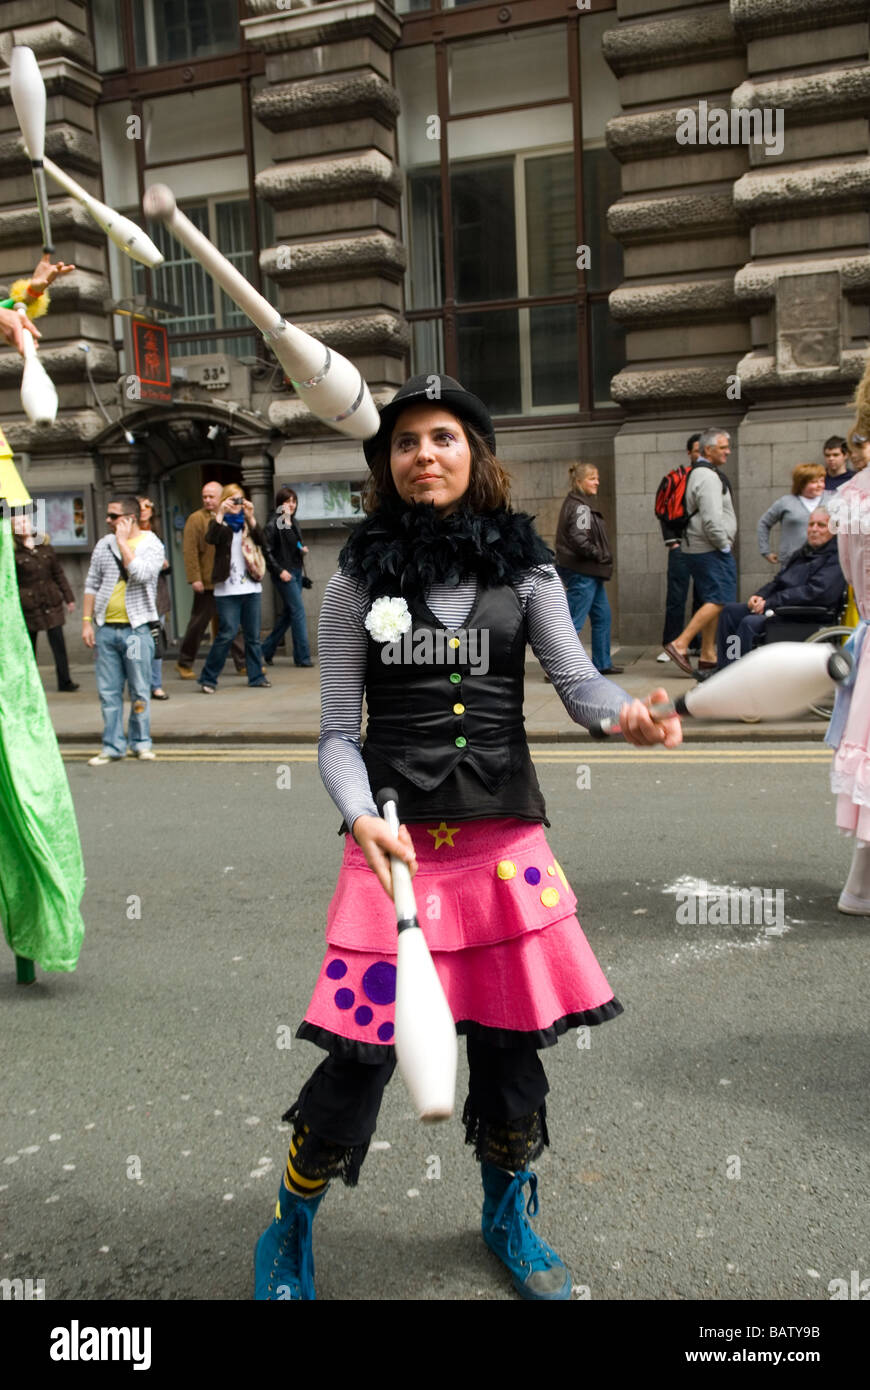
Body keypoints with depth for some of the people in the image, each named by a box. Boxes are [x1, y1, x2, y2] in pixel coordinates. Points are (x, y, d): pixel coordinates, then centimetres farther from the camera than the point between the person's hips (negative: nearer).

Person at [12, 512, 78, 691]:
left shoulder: (46, 547, 8)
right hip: (29, 606, -3)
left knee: (58, 643, 0)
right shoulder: (13, 552, -4)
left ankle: (65, 681, 4)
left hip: (51, 602, 3)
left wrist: (69, 598, 12)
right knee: (29, 647, 6)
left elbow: (59, 574, 14)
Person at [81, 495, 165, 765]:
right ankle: (113, 745, 13)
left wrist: (123, 540, -12)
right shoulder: (104, 545, 11)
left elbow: (140, 574, -20)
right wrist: (87, 621, 5)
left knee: (139, 690, 2)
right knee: (108, 691, 5)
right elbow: (91, 585, 13)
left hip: (136, 629, -3)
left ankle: (141, 742, 17)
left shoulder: (152, 545, -1)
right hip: (105, 629, 4)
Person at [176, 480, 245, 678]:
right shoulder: (196, 519, -4)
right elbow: (190, 551, -9)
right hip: (207, 582, -5)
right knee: (198, 624, 3)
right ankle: (184, 664, 16)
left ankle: (243, 664, 13)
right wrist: (194, 578, -16)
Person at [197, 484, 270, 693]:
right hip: (227, 589, -3)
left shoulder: (248, 522, 13)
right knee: (227, 634, -9)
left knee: (253, 634, 7)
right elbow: (211, 539, -16)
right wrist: (220, 513, -23)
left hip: (251, 587, 4)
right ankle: (208, 678, 1)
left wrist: (250, 518, -17)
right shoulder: (219, 523, 6)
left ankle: (256, 676, 17)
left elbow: (261, 540, -6)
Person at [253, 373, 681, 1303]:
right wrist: (361, 818, -18)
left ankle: (507, 1216, 41)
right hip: (396, 839, -1)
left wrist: (627, 714, -27)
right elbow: (337, 734, 1)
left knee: (509, 1042, 11)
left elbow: (574, 676, -4)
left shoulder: (522, 567, 5)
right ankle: (289, 1230, 29)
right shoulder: (358, 581, 1)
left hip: (503, 835, 2)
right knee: (362, 1055, -1)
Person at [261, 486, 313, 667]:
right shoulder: (273, 524, -11)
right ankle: (302, 657, -3)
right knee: (298, 611, -9)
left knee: (288, 613, 12)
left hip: (297, 571, 9)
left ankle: (267, 650, 24)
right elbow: (267, 551, -13)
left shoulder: (294, 522, 13)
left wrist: (302, 550, 5)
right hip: (284, 574, -9)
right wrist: (279, 570, -18)